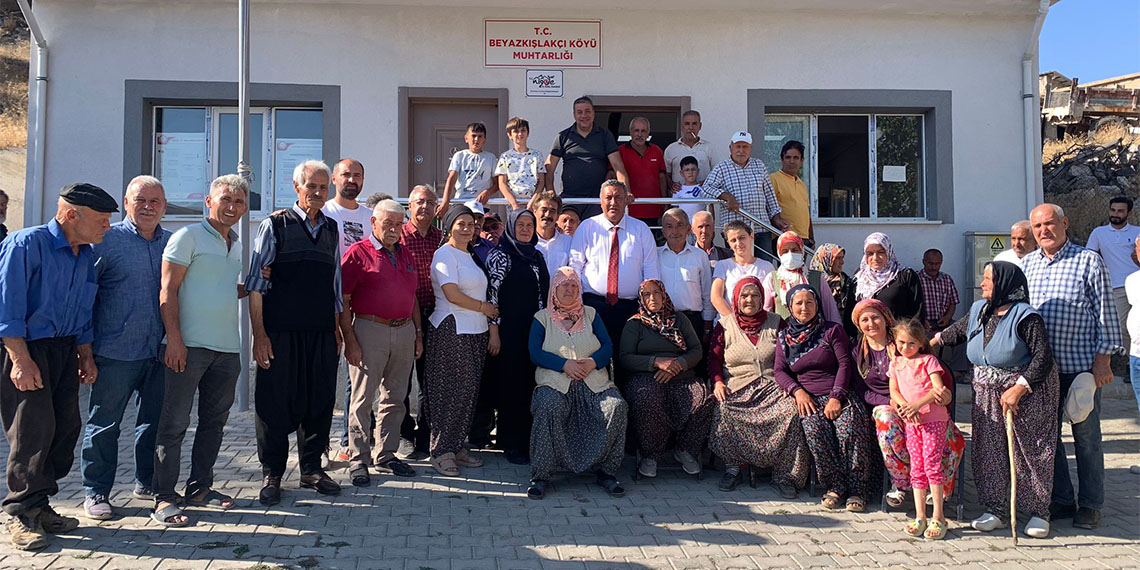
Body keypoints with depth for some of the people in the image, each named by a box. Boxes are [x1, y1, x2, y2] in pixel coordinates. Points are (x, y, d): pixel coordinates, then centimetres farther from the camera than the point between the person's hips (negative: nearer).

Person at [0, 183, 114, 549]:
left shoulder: (86, 255, 11)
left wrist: (86, 355, 14)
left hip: (65, 350, 8)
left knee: (66, 427, 5)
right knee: (33, 429, -10)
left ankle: (38, 505, 17)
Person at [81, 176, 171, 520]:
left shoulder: (173, 243, 11)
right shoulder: (107, 240, -2)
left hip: (160, 352, 4)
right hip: (115, 352, -4)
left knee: (156, 422, 13)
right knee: (104, 424, 4)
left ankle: (148, 483, 28)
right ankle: (95, 492, 15)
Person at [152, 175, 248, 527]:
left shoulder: (236, 245, 18)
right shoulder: (188, 237, -4)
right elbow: (168, 291, -9)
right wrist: (174, 338, -17)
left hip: (228, 347, 7)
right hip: (190, 345, -7)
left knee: (215, 421, 12)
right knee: (175, 423, -3)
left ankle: (199, 488, 24)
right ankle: (164, 498, 3)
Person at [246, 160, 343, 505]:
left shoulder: (332, 231, 14)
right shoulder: (274, 226, 1)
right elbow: (256, 283, -2)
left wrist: (336, 331, 15)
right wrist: (259, 333, -8)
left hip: (322, 334, 4)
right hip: (280, 332, -4)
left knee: (320, 400, 7)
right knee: (276, 402, 1)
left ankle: (311, 470, 22)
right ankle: (271, 474, 15)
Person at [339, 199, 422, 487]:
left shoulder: (405, 255, 16)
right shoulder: (358, 253, -4)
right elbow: (342, 301, -8)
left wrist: (418, 333, 15)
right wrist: (349, 340, -14)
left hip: (404, 331, 6)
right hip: (370, 330, -6)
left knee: (395, 398, 11)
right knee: (363, 398, -1)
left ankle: (385, 455, 22)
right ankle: (358, 459, 7)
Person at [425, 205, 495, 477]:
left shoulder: (473, 256, 20)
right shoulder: (444, 254, -6)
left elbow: (486, 296, 18)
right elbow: (452, 294, -16)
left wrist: (493, 329, 10)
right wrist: (484, 308, -4)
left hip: (476, 332, 8)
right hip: (451, 331, -8)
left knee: (469, 391, 6)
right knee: (452, 390, -8)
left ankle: (456, 446, 14)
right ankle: (441, 451, -1)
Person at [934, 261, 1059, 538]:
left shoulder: (1025, 316, -17)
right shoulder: (979, 310, 4)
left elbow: (1043, 358, -20)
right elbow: (958, 330, 25)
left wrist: (1018, 389, -25)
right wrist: (932, 341, 29)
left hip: (1027, 391, -6)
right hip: (987, 393, 6)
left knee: (1030, 451, 1)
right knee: (989, 451, 6)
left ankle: (1038, 513, 13)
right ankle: (996, 510, 15)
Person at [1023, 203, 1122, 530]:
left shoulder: (1088, 261, -3)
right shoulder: (1026, 265, 9)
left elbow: (1105, 313, -3)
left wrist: (1102, 361, -9)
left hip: (1081, 365, -4)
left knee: (1086, 436, 6)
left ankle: (1090, 505, 18)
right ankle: (1061, 500, 22)